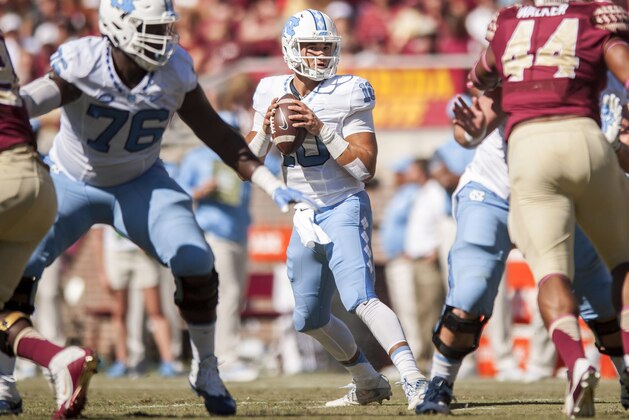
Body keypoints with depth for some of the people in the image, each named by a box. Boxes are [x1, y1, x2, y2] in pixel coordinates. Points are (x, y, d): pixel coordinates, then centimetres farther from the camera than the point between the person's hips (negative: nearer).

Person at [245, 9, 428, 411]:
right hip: (306, 216, 7)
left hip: (344, 208, -7)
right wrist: (265, 129, -12)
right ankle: (369, 383, 34)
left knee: (361, 298, -28)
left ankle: (414, 381, -37)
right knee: (309, 318, 17)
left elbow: (365, 168, -17)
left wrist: (322, 130, -24)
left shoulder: (347, 95, -12)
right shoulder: (272, 93, 4)